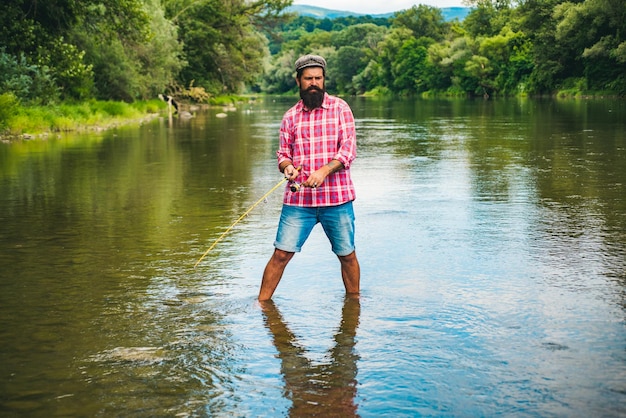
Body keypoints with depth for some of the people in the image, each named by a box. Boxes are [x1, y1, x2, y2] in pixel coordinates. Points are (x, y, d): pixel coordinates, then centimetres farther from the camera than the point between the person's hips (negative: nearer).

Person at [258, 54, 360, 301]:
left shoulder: (339, 108, 2)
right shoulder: (290, 117, 11)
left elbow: (349, 149, -6)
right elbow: (283, 153, 14)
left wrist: (324, 171, -22)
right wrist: (287, 166, -11)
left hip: (336, 198, -1)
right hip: (298, 199, 2)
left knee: (347, 255, 9)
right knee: (281, 254, -2)